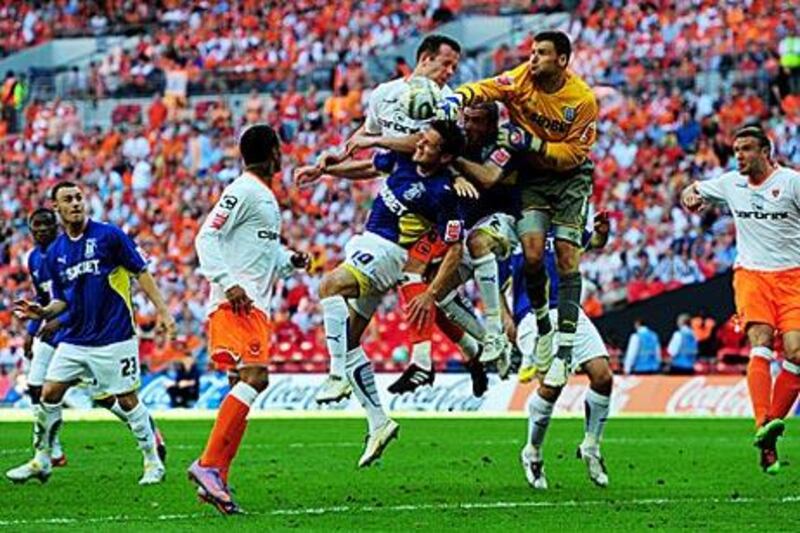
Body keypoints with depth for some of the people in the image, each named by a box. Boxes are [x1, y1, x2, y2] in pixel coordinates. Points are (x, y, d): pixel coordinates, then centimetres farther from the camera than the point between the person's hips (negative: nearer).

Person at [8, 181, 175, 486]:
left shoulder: (109, 236, -6)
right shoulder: (55, 253, 8)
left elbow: (141, 273, -3)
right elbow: (61, 300, 15)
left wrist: (162, 311, -9)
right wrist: (43, 312, -6)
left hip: (114, 338, -5)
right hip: (74, 340, 5)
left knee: (127, 400, -1)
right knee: (49, 394, -2)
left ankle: (153, 463, 13)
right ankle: (42, 460, 11)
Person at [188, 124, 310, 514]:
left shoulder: (266, 198, 22)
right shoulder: (242, 192, -7)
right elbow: (207, 238, -14)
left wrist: (289, 261, 13)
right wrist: (228, 284, -23)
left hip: (254, 305, 10)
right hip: (236, 303, -10)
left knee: (244, 387, 6)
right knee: (254, 377, -22)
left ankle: (216, 480, 6)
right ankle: (209, 464, -25)